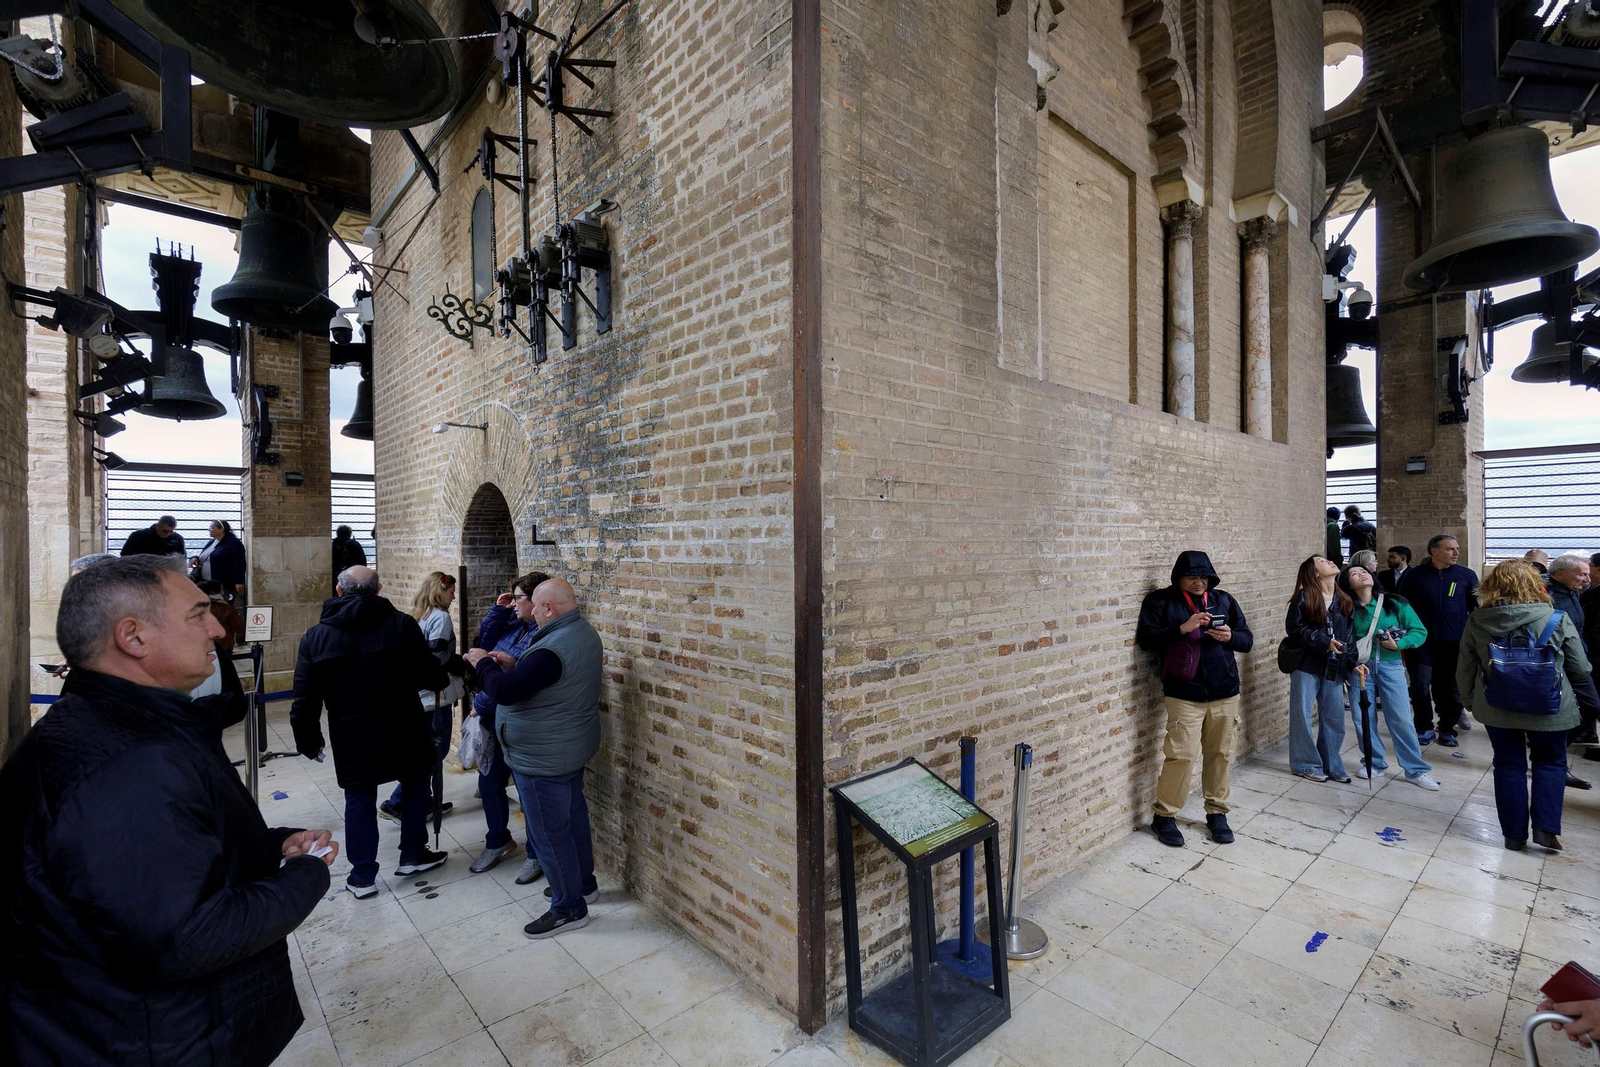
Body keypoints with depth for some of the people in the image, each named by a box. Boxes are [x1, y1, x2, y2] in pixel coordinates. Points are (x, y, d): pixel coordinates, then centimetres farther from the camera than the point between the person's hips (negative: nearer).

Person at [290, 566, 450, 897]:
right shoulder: (401, 624, -11)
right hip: (403, 731, -1)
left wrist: (308, 742, 11)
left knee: (359, 801, 15)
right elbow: (431, 677, -12)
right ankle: (413, 856, 28)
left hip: (351, 737, 2)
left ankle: (363, 877, 25)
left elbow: (305, 699, -1)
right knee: (415, 784, 20)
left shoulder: (315, 636, -2)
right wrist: (443, 677, 11)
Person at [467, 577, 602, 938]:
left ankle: (569, 908, 21)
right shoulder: (584, 632, 2)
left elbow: (505, 691, -26)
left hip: (543, 758, -10)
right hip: (571, 748, 10)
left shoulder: (551, 649, -30)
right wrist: (513, 664, 4)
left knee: (549, 833, 6)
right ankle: (583, 884, 40)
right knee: (573, 816, 23)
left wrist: (484, 663, -9)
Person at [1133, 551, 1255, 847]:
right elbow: (1145, 639, -10)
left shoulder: (1224, 600, 10)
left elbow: (1247, 640, 12)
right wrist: (1181, 628, -21)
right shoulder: (1160, 601, -2)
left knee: (1220, 754, 11)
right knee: (1182, 755, -7)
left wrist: (1231, 636, -11)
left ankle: (1217, 813, 28)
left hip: (1225, 693, 4)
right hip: (1184, 695, -4)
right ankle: (1163, 816, 8)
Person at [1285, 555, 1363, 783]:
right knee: (1302, 716, 3)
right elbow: (1294, 628, -11)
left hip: (1334, 668, 5)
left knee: (1335, 718, 10)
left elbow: (1349, 636, 9)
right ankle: (1306, 764, 16)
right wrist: (1323, 641, -19)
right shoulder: (1304, 598, -7)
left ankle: (1331, 765, 26)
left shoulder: (1344, 601, 9)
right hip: (1307, 665, -5)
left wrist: (1353, 663, 0)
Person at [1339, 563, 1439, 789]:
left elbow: (1420, 631, -1)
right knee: (1362, 718, 2)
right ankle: (1375, 763, 20)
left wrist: (1398, 644, -15)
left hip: (1390, 666, -1)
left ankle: (1416, 770, 13)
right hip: (1360, 667, 1)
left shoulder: (1395, 604, -1)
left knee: (1401, 718, -1)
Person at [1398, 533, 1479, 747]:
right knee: (1421, 686, -2)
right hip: (1422, 642, -1)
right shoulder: (1414, 574, 1)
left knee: (1450, 688, 8)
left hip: (1453, 643, 1)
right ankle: (1424, 729, 13)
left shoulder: (1467, 575, 4)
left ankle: (1447, 730, 22)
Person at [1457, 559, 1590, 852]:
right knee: (1550, 762, 21)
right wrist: (1554, 674, 18)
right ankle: (1546, 827, 13)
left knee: (1509, 765, 14)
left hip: (1496, 707, 1)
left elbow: (1465, 669, -2)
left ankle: (1514, 835, 21)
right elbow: (1581, 669, -4)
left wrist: (1469, 696, 15)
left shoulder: (1476, 621, -10)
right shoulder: (1557, 619, -13)